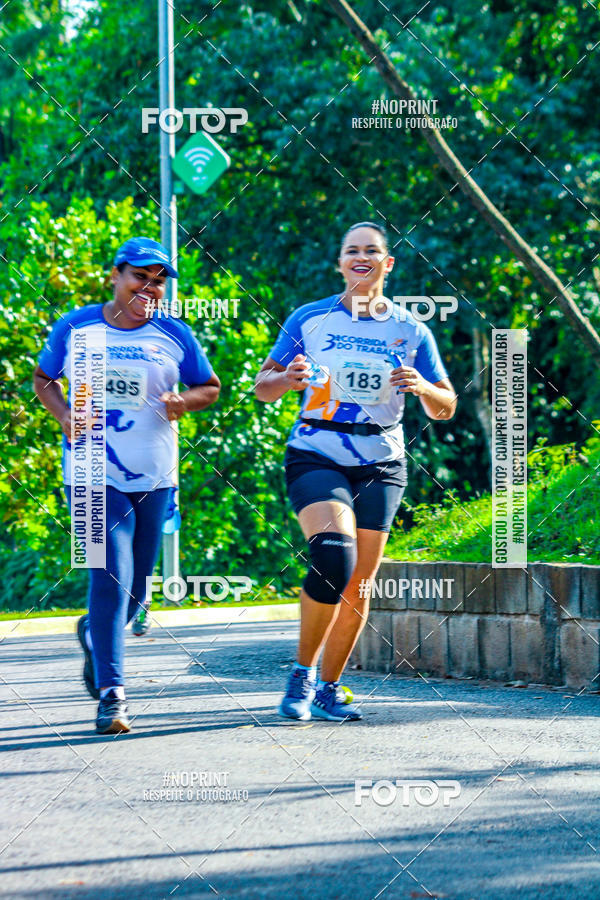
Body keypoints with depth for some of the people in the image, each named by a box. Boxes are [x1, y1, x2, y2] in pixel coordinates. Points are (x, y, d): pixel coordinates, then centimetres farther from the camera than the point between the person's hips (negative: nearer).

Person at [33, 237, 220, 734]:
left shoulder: (175, 335, 4)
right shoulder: (75, 327, 2)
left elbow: (210, 387, 15)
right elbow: (43, 378, 14)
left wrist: (185, 402, -7)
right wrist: (64, 414, -5)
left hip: (154, 476, 3)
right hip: (93, 473, -3)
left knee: (136, 584, 11)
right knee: (111, 575, -15)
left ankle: (94, 634, 45)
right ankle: (111, 693, -12)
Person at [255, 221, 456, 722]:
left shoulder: (410, 331, 8)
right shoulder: (309, 320, 5)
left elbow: (446, 408, 11)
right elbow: (263, 387, 9)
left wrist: (423, 388, -11)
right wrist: (287, 379, -14)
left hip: (380, 464, 3)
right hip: (316, 457, -3)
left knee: (359, 585, 0)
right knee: (334, 558, -24)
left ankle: (328, 687, 16)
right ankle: (302, 671, -9)